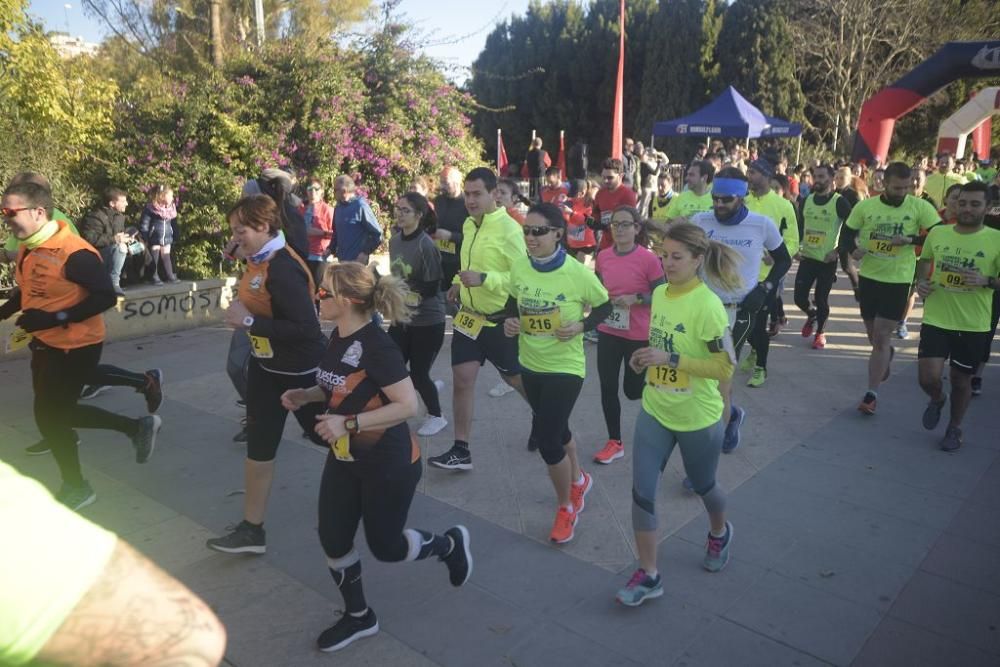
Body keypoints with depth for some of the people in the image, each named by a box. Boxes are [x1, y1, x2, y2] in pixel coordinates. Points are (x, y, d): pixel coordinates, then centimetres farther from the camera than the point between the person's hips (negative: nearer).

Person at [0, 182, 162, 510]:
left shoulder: (73, 253, -25)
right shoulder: (28, 247, 3)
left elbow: (106, 297, -23)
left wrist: (55, 318, -27)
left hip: (74, 348, -9)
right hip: (45, 344, 9)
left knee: (49, 416, 2)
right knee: (57, 412, 17)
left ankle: (76, 487, 24)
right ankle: (137, 427, 29)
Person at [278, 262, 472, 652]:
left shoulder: (376, 345, -26)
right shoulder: (338, 336, 0)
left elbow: (408, 405, -29)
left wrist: (348, 423, -31)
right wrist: (305, 396, -3)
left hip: (387, 464, -8)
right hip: (344, 459, 8)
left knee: (386, 547, 7)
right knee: (332, 540, 11)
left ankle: (450, 544, 36)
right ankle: (358, 617, 33)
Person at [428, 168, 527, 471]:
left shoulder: (509, 229, -18)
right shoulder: (468, 225, 6)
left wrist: (483, 279, -30)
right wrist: (460, 283, 6)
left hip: (500, 320, -6)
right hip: (469, 316, 6)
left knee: (516, 378, 12)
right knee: (461, 379, 1)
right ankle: (461, 450, 10)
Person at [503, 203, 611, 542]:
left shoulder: (578, 273, -19)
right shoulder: (518, 267, -7)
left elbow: (605, 307, -5)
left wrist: (581, 326, -21)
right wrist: (509, 322, -10)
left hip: (565, 367, -5)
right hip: (530, 364, 6)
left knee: (547, 440, -6)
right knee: (554, 428, 23)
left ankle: (566, 506, 21)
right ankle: (579, 479, 52)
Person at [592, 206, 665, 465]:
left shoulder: (649, 259, -15)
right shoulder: (603, 257, -1)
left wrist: (636, 299, -23)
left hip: (638, 335, -4)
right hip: (608, 332, 4)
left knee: (633, 389, 7)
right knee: (608, 388, 6)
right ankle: (615, 442, 21)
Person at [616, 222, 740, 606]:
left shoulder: (707, 305, -21)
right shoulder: (659, 293, 0)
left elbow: (725, 367, -22)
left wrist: (670, 359, -28)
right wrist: (646, 358, -4)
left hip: (697, 418, -5)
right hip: (654, 411, 5)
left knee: (702, 486, 19)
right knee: (641, 491, 1)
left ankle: (719, 534, 52)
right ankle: (648, 575, 15)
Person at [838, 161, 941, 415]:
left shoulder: (920, 207, -8)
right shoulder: (865, 206, -3)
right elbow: (846, 234, 4)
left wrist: (911, 239, -20)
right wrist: (853, 249, -16)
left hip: (898, 280, -3)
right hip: (869, 277, 3)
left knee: (881, 338, -6)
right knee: (873, 334, 18)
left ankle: (872, 394, 1)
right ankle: (887, 354, 54)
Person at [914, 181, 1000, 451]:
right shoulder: (937, 232, 0)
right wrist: (920, 282, 0)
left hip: (974, 325, -1)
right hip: (936, 319, 1)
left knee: (961, 380, 11)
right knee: (928, 377, -8)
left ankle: (954, 428, 35)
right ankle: (937, 399, 29)